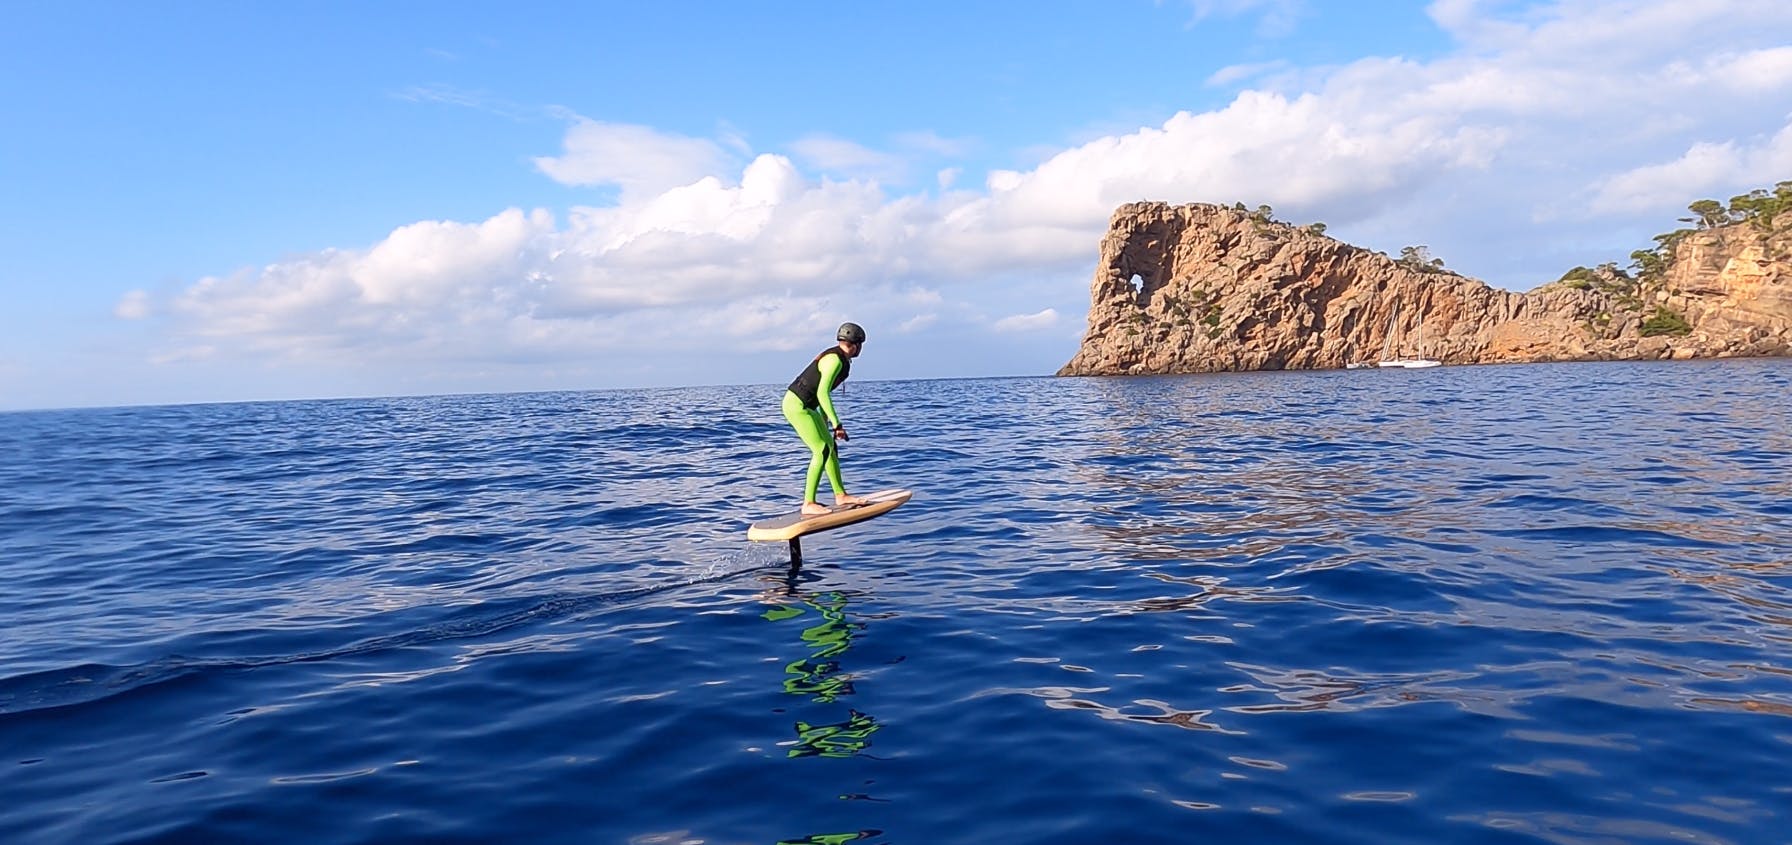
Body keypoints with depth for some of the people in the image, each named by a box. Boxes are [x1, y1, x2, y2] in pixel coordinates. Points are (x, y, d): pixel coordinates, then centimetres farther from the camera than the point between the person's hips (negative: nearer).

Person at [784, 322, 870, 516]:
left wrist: (825, 421, 25)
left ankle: (840, 496, 20)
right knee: (822, 451, -14)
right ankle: (808, 504, -11)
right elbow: (822, 393, -28)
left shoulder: (840, 358, 12)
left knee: (831, 447, 12)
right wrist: (837, 424, -29)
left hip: (806, 406, 10)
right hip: (797, 405, -10)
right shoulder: (835, 360, -19)